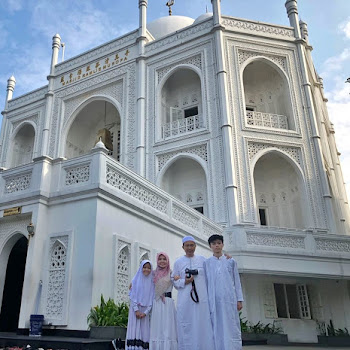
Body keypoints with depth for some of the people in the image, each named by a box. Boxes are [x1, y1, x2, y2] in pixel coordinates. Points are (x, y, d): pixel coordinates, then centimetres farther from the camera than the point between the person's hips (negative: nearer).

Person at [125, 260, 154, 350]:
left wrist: (145, 312, -8)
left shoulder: (152, 282, 5)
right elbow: (132, 296, -1)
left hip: (145, 310, 1)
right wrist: (136, 310, -11)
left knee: (144, 330, -3)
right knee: (135, 328, -7)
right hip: (135, 309, -1)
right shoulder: (136, 280, 3)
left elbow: (151, 298, 2)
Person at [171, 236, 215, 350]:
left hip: (202, 299, 0)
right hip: (185, 301, 0)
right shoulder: (178, 262, 9)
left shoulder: (202, 259, 9)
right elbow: (174, 281, 8)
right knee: (186, 327, -1)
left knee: (203, 326, -1)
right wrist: (184, 282, -8)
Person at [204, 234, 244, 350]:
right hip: (214, 300, 0)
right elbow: (205, 283, 8)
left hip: (229, 299, 0)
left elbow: (237, 281, 10)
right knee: (216, 329, 0)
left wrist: (239, 299, 2)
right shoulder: (206, 263, 10)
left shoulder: (231, 261, 11)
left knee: (231, 328, -1)